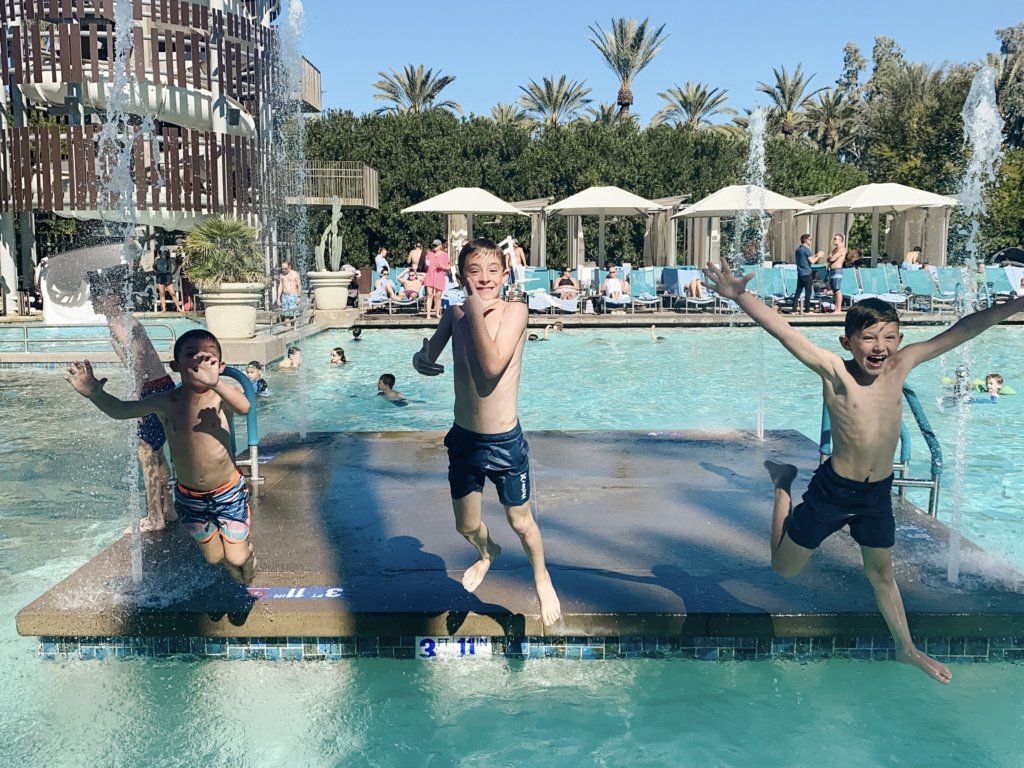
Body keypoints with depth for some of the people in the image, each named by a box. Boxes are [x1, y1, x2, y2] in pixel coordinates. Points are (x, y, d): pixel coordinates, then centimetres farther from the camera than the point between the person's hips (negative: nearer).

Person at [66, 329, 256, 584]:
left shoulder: (221, 396, -20)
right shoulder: (166, 402, -11)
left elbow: (244, 406, -43)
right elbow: (120, 410, -2)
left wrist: (215, 382, -59)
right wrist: (95, 394, -22)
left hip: (229, 493, -3)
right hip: (189, 497, 3)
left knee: (237, 559, 2)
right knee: (214, 558, 16)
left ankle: (247, 587, 37)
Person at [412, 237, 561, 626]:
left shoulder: (514, 310, -16)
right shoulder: (455, 314, -3)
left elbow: (493, 366, -27)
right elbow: (426, 356, 2)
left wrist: (477, 313, -25)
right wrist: (420, 360, -21)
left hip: (505, 443, -4)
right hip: (463, 440, 4)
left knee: (520, 522, 14)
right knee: (466, 526, 21)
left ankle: (542, 578, 44)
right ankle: (488, 553, 56)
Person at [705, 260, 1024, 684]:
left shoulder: (901, 366, -6)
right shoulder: (835, 372, -19)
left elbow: (960, 331, -2)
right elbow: (783, 330, -31)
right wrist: (738, 295, -42)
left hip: (878, 493, 4)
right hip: (832, 489, -4)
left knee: (882, 572, 24)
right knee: (784, 568, 14)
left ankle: (906, 648, 45)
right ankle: (783, 480, 34)